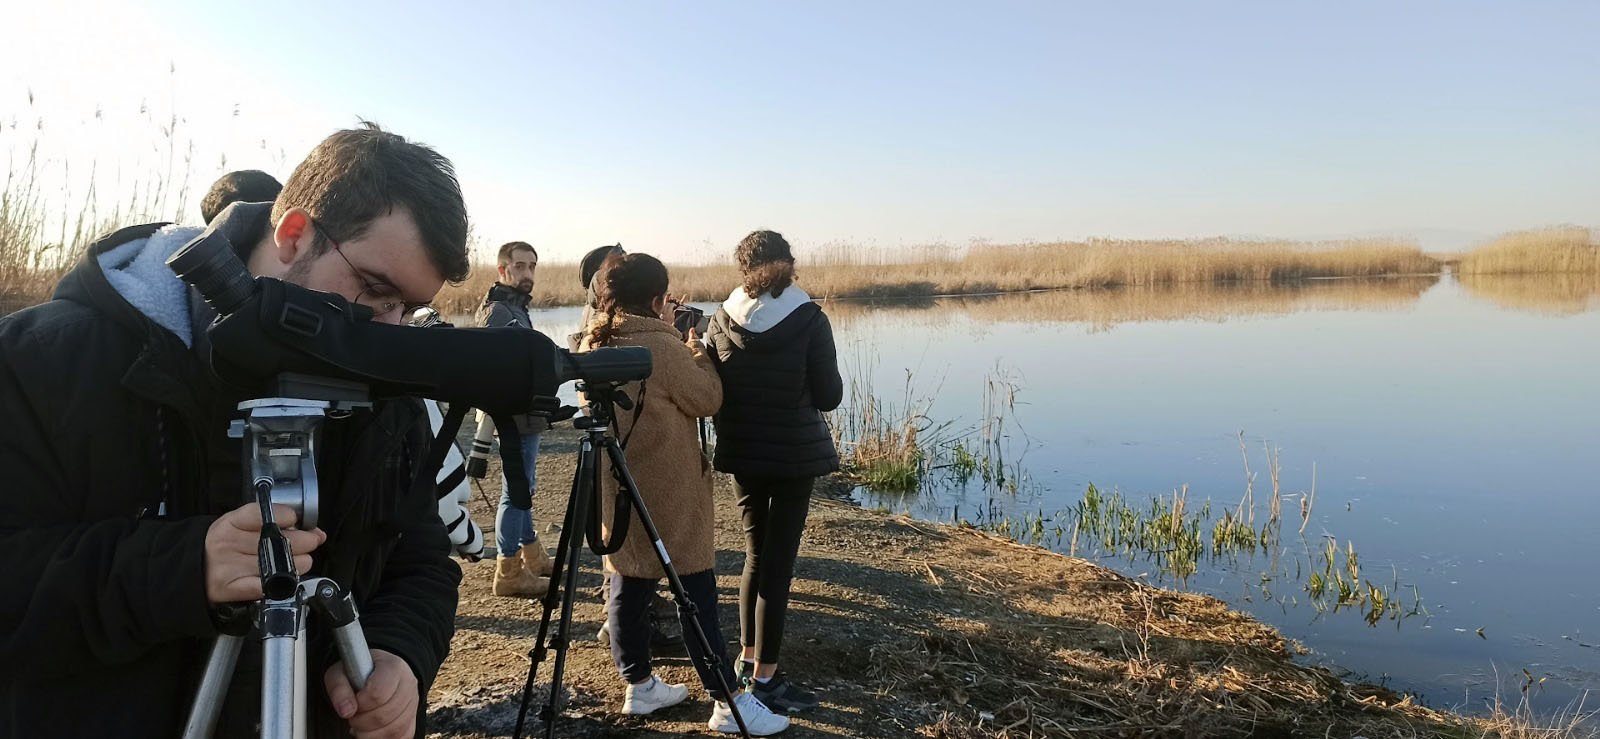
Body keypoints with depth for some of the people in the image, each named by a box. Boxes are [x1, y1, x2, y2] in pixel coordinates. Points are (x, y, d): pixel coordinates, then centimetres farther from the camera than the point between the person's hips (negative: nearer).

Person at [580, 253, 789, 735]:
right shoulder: (660, 347, -19)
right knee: (696, 591, -3)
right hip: (666, 494, -8)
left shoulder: (592, 346, 7)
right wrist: (695, 348, 0)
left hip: (617, 491, 8)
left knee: (627, 584, 13)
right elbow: (707, 399, -13)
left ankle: (640, 687, 25)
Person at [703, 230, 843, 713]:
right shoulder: (809, 320, -11)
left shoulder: (721, 321, -3)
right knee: (778, 562, 3)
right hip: (794, 455, -4)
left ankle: (748, 657, 30)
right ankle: (764, 678, 9)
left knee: (755, 555, 19)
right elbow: (829, 397, -9)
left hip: (741, 454, 4)